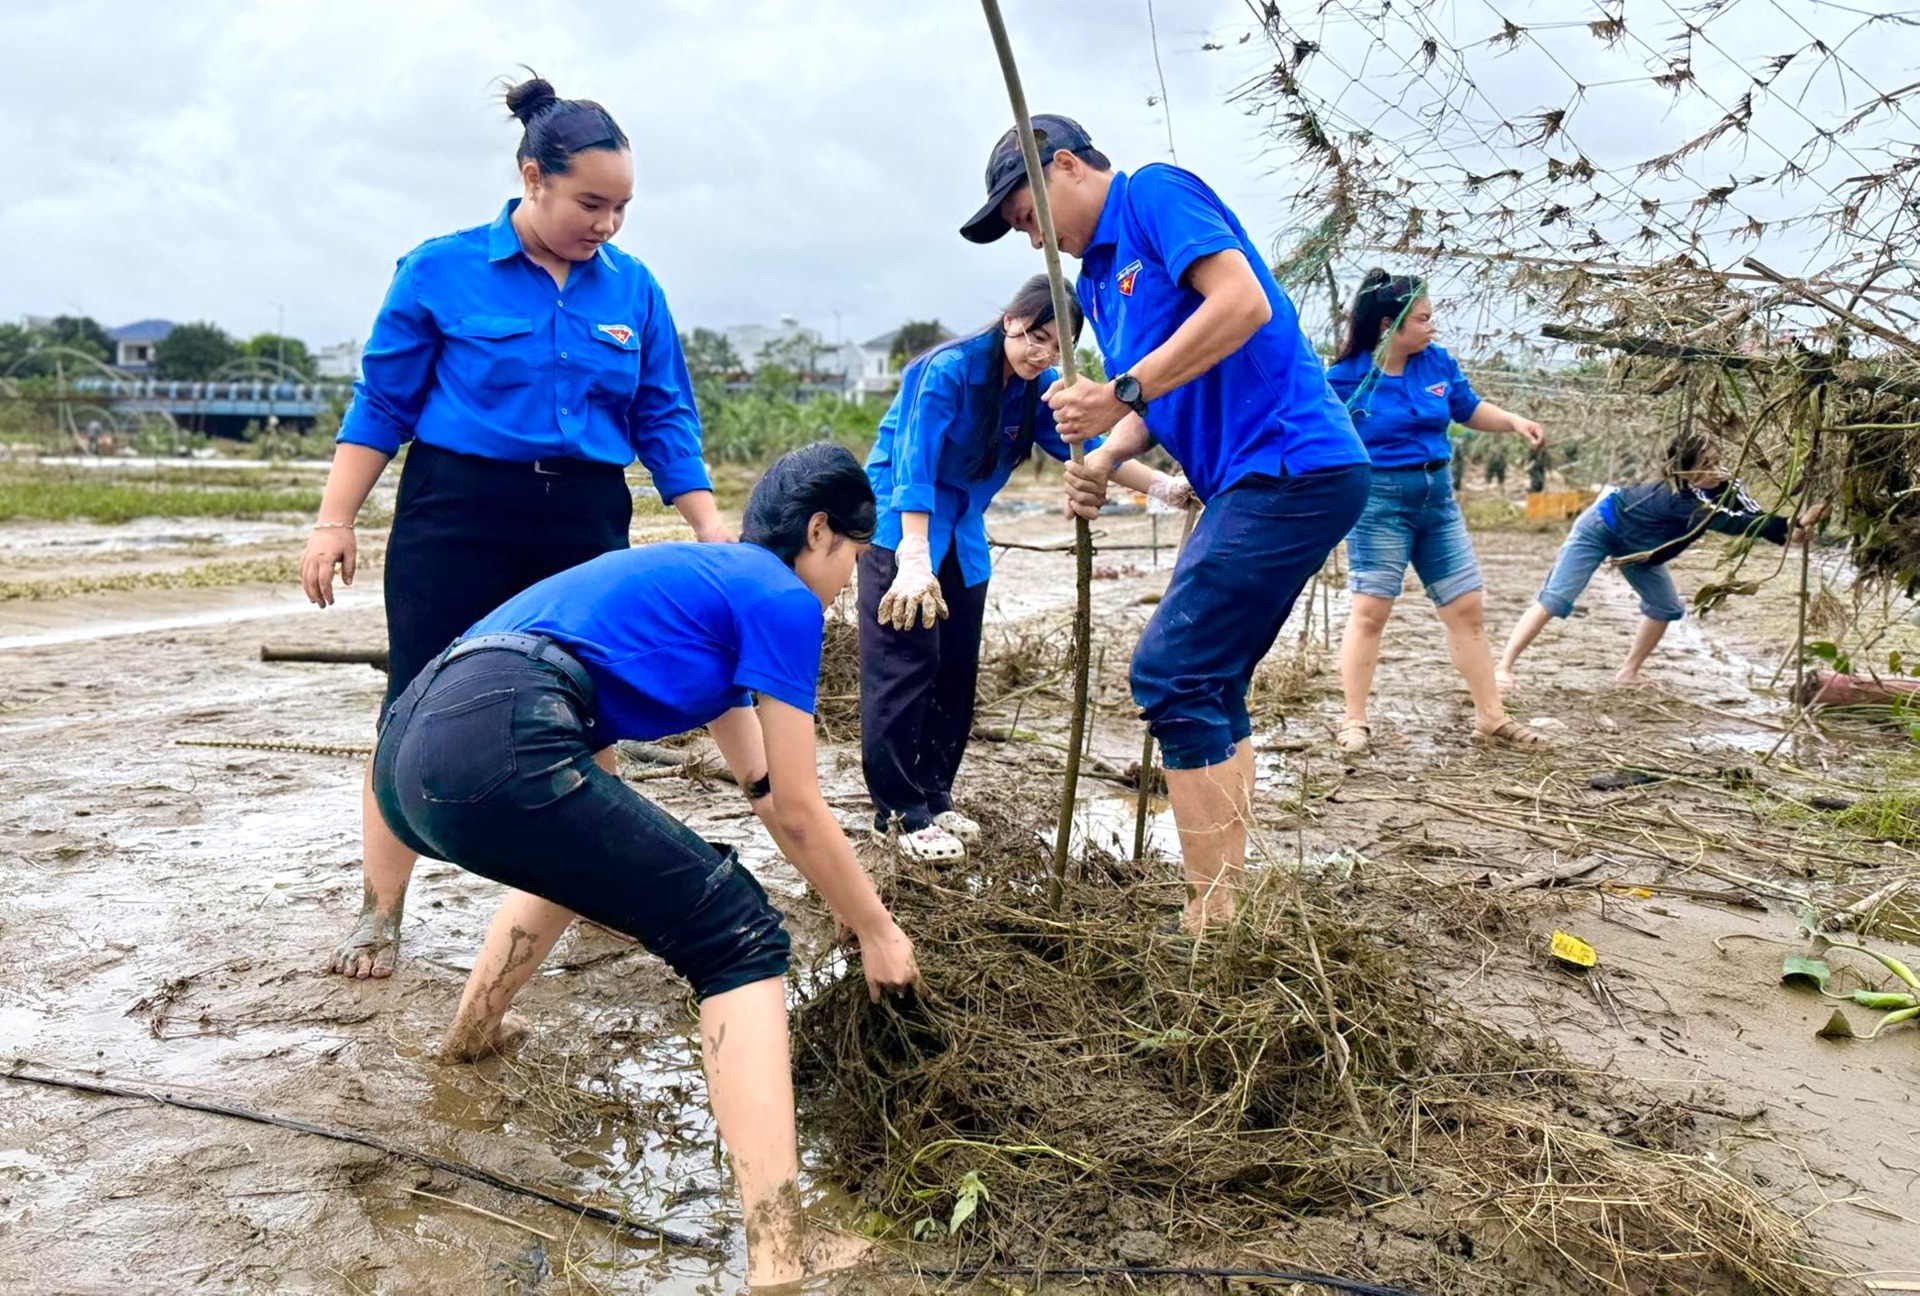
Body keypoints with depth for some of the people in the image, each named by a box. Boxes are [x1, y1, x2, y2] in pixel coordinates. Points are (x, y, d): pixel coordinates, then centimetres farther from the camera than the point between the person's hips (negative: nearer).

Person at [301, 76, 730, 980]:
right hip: (456, 518, -2)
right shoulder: (442, 271, -3)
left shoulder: (632, 288, 5)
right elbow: (383, 404, 0)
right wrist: (334, 523, -3)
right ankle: (380, 915, 12)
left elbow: (665, 419, 9)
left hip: (586, 526, 3)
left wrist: (710, 527, 2)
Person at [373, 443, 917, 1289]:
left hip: (410, 751, 10)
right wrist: (878, 931, 24)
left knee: (589, 839, 39)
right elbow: (799, 814, 9)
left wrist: (851, 906, 45)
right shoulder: (781, 600, 6)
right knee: (742, 941, -2)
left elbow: (763, 793, 39)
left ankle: (474, 1029, 50)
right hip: (498, 745, -10)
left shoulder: (706, 583, 31)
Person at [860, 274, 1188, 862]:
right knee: (907, 667, -11)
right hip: (900, 526, -7)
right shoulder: (949, 370, -22)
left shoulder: (1039, 389, -2)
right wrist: (915, 560, -38)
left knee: (957, 672, 7)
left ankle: (935, 797, 18)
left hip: (963, 538, 7)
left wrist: (1164, 486, -22)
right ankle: (899, 812, -5)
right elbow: (915, 466, -29)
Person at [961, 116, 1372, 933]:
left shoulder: (1156, 193, -6)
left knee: (1173, 675, -13)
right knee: (1208, 688, 12)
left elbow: (1244, 302, -21)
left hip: (1291, 464, -10)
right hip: (1249, 486, 10)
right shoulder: (1097, 278, 21)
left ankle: (1214, 926, -6)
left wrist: (1121, 392, -21)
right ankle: (1226, 909, 21)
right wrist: (1105, 459, 0)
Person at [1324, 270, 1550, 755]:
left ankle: (1492, 718, 18)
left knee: (1467, 608, 8)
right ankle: (1355, 722, 4)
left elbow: (1469, 408, 16)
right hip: (1379, 501, -5)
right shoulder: (1346, 377, -10)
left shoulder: (1437, 362, 3)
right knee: (1370, 609, -7)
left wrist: (1513, 421, 0)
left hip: (1437, 497, 6)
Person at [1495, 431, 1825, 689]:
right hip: (1601, 527, -8)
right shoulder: (1679, 497, -40)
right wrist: (1791, 527, -57)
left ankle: (1629, 673, 17)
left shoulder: (1724, 484, -19)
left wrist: (1792, 528, -47)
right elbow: (1731, 522, -50)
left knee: (1667, 607, 6)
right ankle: (1503, 666, -13)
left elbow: (1754, 514, -29)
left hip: (1637, 544, 8)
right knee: (1556, 599, -14)